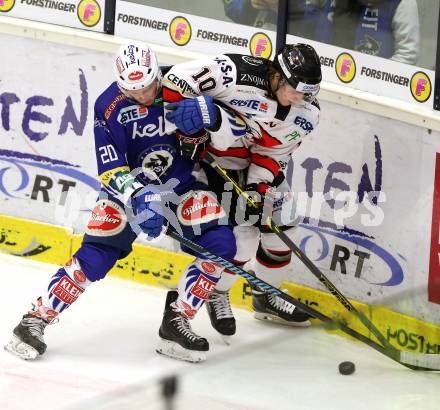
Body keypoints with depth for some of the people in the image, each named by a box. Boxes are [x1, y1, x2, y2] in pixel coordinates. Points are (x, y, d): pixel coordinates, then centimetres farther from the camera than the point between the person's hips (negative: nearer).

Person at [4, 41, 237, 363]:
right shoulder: (109, 107, -17)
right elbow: (111, 169, -20)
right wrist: (138, 198, -35)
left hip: (182, 182, 2)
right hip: (129, 186, -2)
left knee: (221, 244, -15)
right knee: (96, 254, -13)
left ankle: (177, 321, -6)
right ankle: (36, 319, -3)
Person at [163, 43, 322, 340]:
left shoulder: (307, 112, -14)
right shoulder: (237, 73, -33)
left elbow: (275, 153, -10)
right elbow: (177, 81, -31)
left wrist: (257, 186, -22)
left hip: (261, 167, 6)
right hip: (214, 158, -6)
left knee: (281, 231, 9)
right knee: (242, 238, -12)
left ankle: (266, 297, 35)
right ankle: (216, 295, 18)